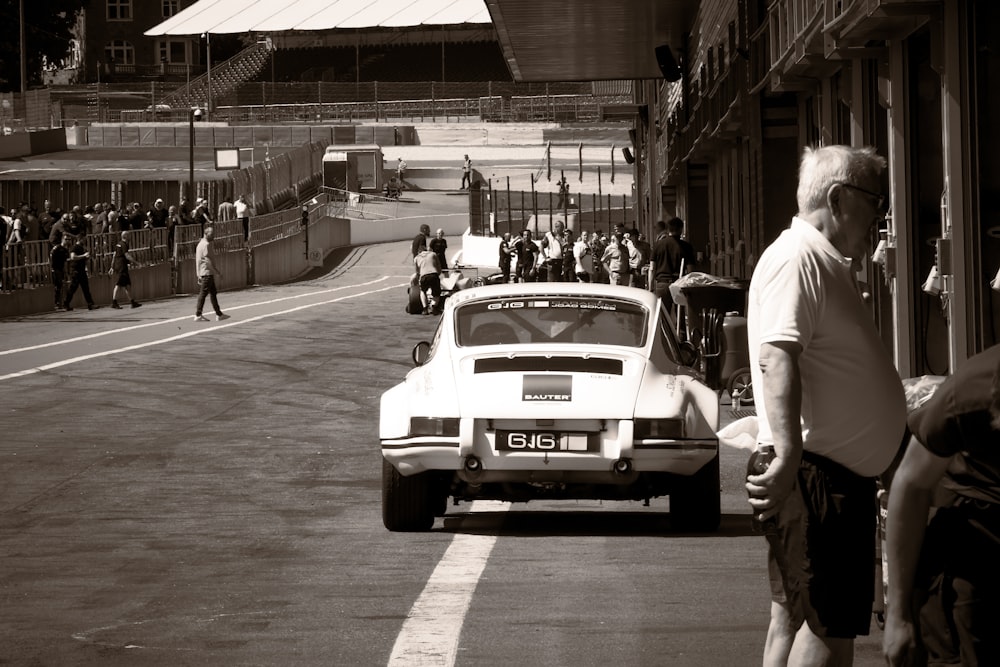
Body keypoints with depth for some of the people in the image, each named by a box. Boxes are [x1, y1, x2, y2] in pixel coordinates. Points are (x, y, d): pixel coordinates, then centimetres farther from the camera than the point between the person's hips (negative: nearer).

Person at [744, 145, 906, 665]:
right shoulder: (798, 257, -15)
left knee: (795, 618, 13)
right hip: (815, 474, -11)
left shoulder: (828, 262, 19)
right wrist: (788, 457, -34)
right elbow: (777, 358, -26)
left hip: (842, 475, 11)